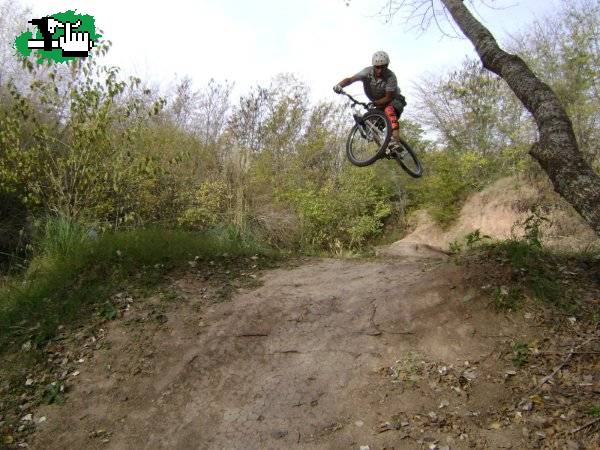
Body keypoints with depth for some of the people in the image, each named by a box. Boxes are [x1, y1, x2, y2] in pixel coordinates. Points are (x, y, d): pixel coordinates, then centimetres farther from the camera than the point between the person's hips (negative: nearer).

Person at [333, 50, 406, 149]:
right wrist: (339, 85, -47)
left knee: (389, 110, -38)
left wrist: (375, 103, -41)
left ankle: (395, 141, -50)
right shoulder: (368, 72, -18)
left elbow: (389, 98, -27)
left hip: (394, 100, -6)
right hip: (379, 103, 6)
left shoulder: (391, 77, -28)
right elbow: (350, 79, -27)